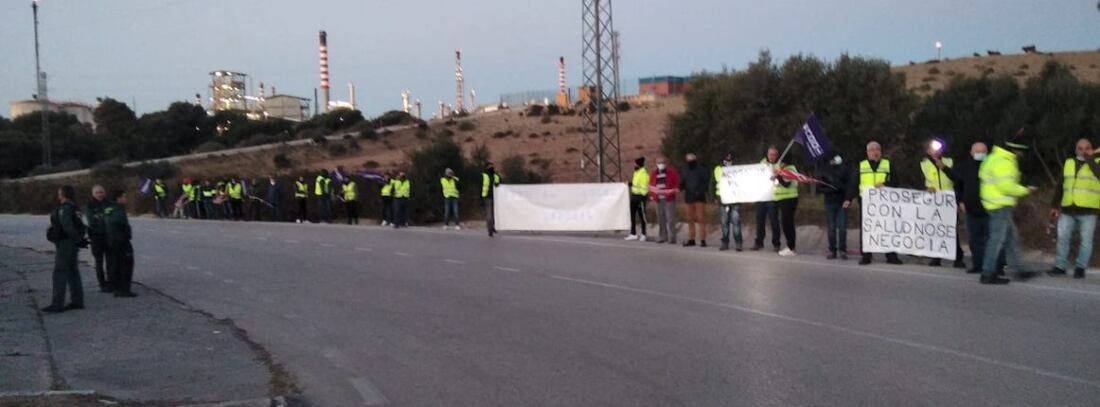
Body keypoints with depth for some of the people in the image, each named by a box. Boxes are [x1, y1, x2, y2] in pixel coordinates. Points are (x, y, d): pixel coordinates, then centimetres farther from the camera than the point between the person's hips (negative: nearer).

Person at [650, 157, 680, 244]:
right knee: (661, 219, 6)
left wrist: (674, 192, -9)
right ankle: (663, 237, 13)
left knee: (670, 219, -9)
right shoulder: (654, 174, 13)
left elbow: (677, 184, 2)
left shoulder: (672, 172, 0)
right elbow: (651, 185, 21)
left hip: (669, 200, -5)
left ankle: (672, 238, -8)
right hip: (659, 200, 5)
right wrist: (652, 195, 11)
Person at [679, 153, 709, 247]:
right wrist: (680, 188, -8)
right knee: (690, 219, 9)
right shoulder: (686, 172, 13)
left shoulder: (701, 171, -1)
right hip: (689, 198, 5)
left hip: (699, 198, -5)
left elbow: (706, 183, -4)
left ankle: (703, 240, -9)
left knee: (700, 218, -9)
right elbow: (682, 184, 15)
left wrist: (701, 191, -18)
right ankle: (691, 239, 16)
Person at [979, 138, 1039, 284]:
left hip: (999, 204, 11)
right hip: (1001, 206, -11)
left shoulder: (996, 158, 14)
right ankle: (988, 274, -5)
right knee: (997, 239, -7)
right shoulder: (1004, 162, -18)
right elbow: (1007, 186, -24)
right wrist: (1025, 190, -8)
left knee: (1011, 238, 16)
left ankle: (1017, 270, 23)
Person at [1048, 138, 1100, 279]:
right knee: (1062, 238, 4)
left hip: (1087, 210, -4)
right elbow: (1060, 186, 15)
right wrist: (1055, 205, 11)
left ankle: (1080, 267, 7)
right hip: (1068, 209, 4)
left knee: (1085, 240, 1)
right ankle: (1060, 266, 11)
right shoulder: (1068, 163, 13)